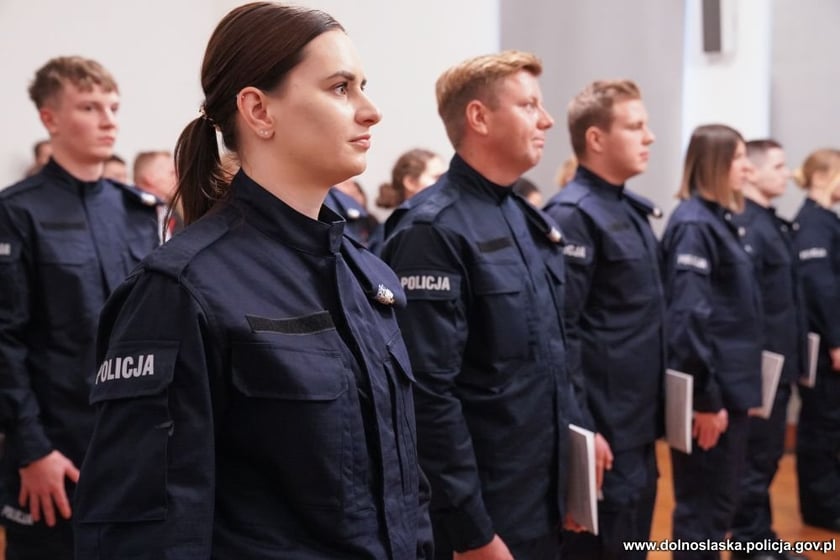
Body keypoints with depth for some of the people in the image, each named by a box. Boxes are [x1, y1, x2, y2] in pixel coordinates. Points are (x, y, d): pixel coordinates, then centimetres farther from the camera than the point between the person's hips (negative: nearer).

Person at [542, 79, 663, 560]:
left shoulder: (633, 210, 13)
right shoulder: (573, 216, -16)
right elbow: (560, 331, -20)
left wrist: (655, 412, 18)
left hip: (640, 423, 9)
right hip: (604, 429, -9)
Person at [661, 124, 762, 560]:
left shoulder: (721, 219, 14)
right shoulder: (693, 225, -16)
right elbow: (688, 317, -22)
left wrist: (730, 388, 17)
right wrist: (705, 397, -22)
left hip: (729, 383, 9)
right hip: (709, 390, -9)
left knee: (719, 500, 17)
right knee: (704, 505, 0)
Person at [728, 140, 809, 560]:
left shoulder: (775, 224, 14)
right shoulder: (745, 226, -17)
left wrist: (792, 358, 17)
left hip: (780, 360, 9)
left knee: (768, 453, 16)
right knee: (755, 456, 1)